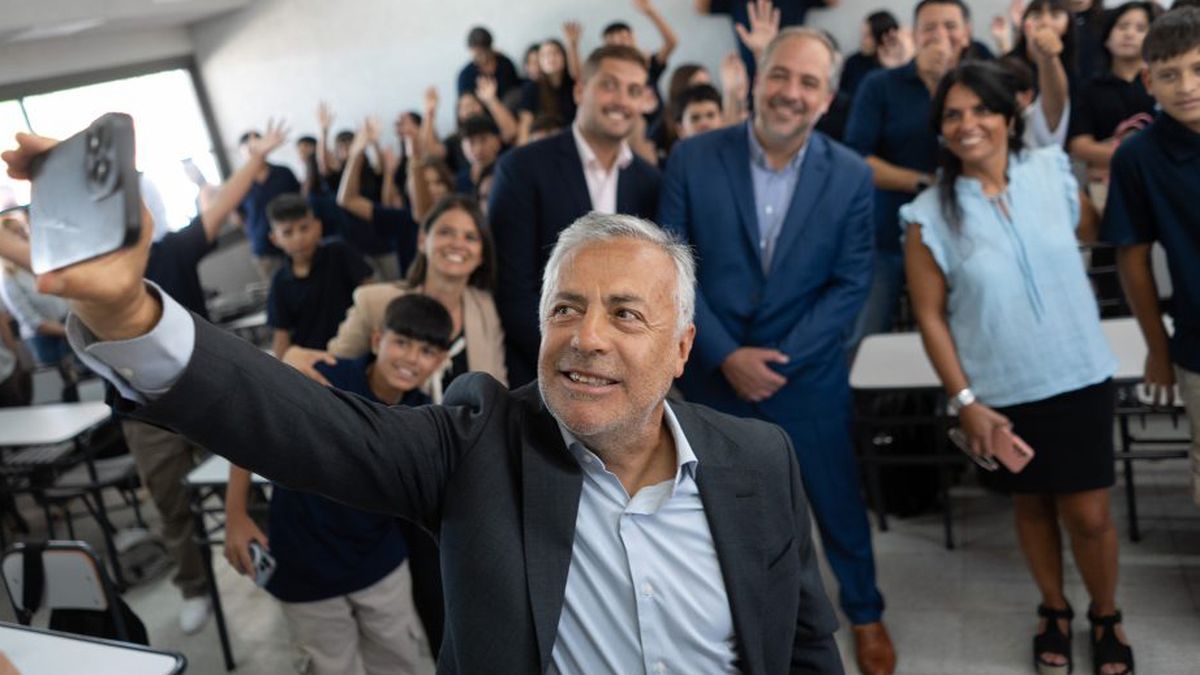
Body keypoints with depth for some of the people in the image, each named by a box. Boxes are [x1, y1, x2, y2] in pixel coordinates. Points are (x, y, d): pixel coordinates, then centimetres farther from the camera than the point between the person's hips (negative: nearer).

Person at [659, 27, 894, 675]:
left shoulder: (851, 175, -6)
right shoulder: (692, 158, -9)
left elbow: (851, 283, -7)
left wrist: (781, 359, -16)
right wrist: (727, 355, -16)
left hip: (808, 376, 0)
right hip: (712, 372, 0)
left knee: (839, 503, 16)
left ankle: (864, 612, 42)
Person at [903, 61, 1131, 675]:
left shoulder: (1051, 172, -4)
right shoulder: (929, 214, -10)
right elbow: (930, 315, -7)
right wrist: (964, 401, -9)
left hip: (1080, 379, 1)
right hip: (1002, 394, -1)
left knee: (1089, 514, 7)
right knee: (1032, 505, 17)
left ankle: (1106, 616, 34)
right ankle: (1054, 611, 41)